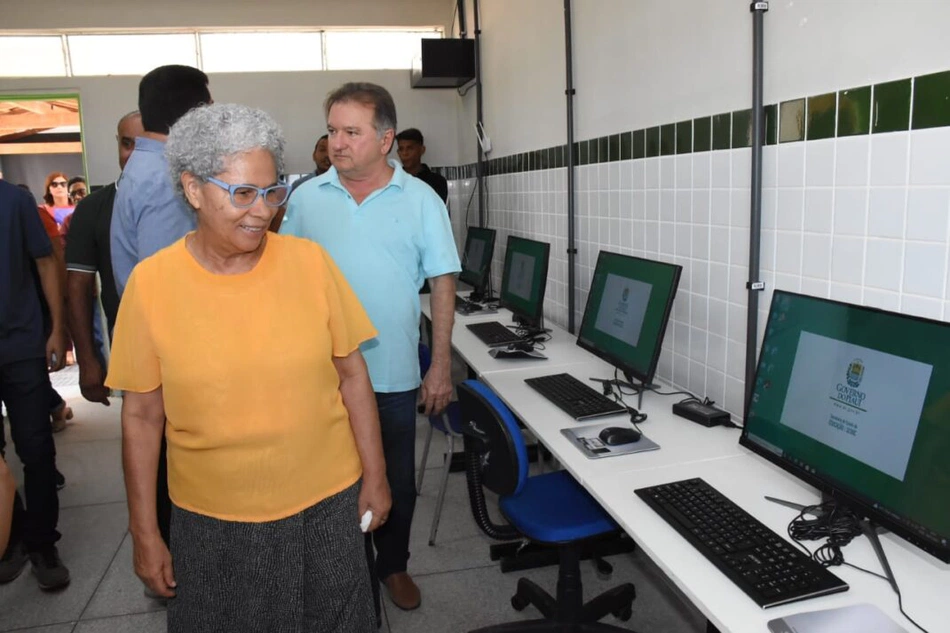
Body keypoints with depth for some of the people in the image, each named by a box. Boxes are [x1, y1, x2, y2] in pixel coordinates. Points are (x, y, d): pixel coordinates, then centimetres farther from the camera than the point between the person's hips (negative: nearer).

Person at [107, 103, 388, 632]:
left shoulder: (310, 261, -9)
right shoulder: (151, 282, -10)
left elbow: (352, 374, -2)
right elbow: (142, 416, -3)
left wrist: (375, 477, 1)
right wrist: (145, 532, 2)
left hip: (325, 503, 1)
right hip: (211, 518, 0)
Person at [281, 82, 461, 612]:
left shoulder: (421, 200, -4)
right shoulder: (307, 198, 1)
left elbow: (443, 283, -4)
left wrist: (441, 366, -6)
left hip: (394, 374, -1)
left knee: (397, 483, 15)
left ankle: (393, 565, 38)